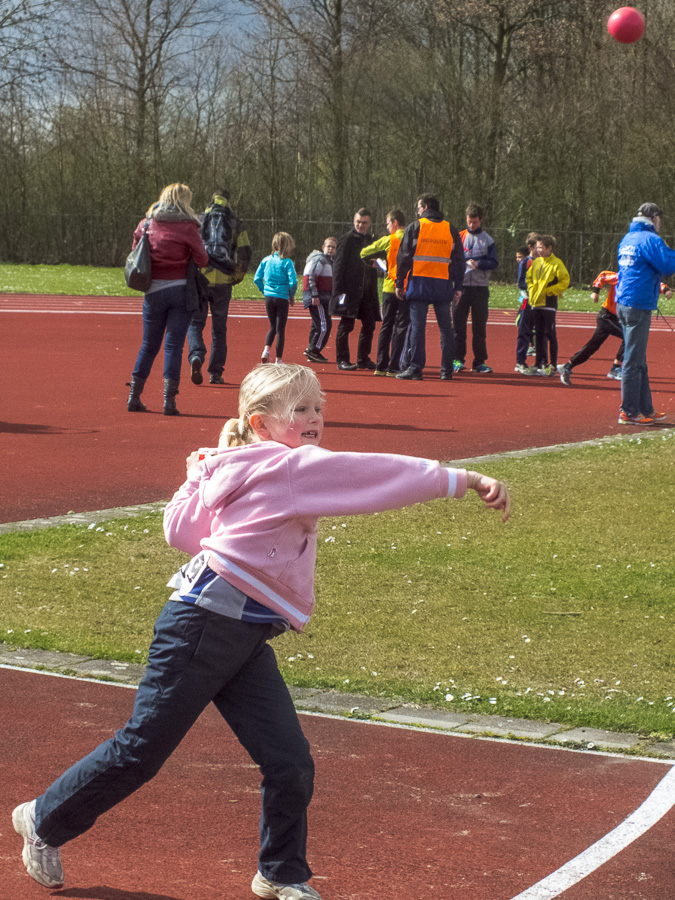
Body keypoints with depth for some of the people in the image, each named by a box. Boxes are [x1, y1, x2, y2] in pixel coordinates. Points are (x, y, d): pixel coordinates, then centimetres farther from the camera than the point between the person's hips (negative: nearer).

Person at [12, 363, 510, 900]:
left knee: (290, 763, 3)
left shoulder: (239, 470, 14)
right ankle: (44, 821, 22)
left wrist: (199, 478, 26)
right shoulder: (288, 466, -14)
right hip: (204, 626, -9)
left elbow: (181, 531, 13)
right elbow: (373, 474, -24)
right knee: (143, 749, 3)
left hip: (246, 638, 9)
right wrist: (461, 480, -28)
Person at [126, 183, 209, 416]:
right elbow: (202, 260, -6)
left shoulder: (146, 223, 4)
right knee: (173, 345, -1)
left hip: (153, 291, 3)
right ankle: (169, 400, -6)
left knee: (149, 345, 13)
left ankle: (134, 396, 13)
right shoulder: (187, 226, -7)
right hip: (181, 289, -3)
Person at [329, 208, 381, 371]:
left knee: (369, 324, 6)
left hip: (367, 291, 6)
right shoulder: (346, 240, -4)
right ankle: (342, 360, 2)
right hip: (350, 290, -6)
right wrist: (339, 290, -15)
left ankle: (363, 359, 16)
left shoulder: (371, 240, 15)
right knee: (346, 325, -4)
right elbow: (338, 266, -8)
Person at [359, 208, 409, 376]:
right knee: (401, 327, 1)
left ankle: (381, 365, 10)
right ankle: (394, 367, -4)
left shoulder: (389, 240, -1)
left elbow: (364, 253, 2)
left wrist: (373, 261, 21)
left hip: (390, 288, 1)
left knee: (386, 326, 11)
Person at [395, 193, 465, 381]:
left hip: (419, 283, -2)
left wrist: (400, 283, 4)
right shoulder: (451, 230, 9)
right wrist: (458, 287, 11)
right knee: (445, 327, 7)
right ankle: (447, 370, 7)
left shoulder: (414, 227, 0)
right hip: (443, 284, 2)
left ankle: (416, 368, -6)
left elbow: (403, 257, -1)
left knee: (418, 326, -2)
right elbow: (459, 260, 9)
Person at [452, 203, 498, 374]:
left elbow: (493, 263, 1)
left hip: (480, 288, 0)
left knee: (480, 326, 2)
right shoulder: (459, 237, 9)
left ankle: (480, 361, 6)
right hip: (461, 287, 0)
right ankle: (458, 359, 3)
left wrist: (478, 263, -16)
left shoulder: (488, 240, 7)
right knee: (458, 324, -1)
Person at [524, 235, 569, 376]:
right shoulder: (536, 263, 12)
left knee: (550, 334, -4)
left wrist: (550, 290, -12)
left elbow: (565, 281, -9)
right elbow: (529, 278, 25)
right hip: (536, 303, 6)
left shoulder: (556, 263, -7)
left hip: (549, 304, -6)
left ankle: (553, 365, -1)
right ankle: (540, 364, 15)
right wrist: (531, 290, 10)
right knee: (539, 335, 10)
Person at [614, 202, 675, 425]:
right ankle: (629, 412, -3)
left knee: (638, 359, 14)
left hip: (623, 303, 9)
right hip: (638, 304, -9)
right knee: (633, 360, -5)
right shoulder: (650, 240, -11)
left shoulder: (627, 239, 15)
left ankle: (645, 409, 20)